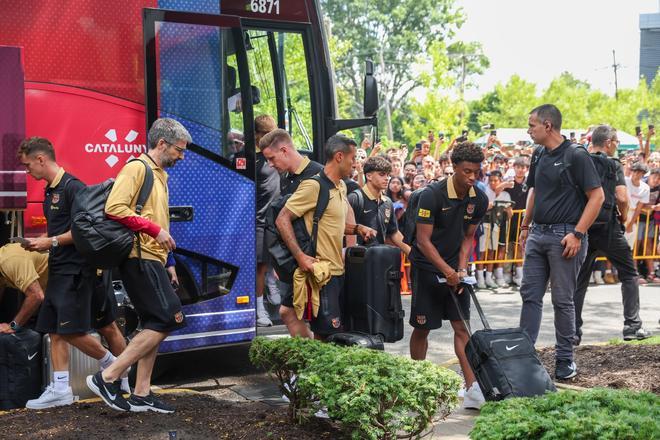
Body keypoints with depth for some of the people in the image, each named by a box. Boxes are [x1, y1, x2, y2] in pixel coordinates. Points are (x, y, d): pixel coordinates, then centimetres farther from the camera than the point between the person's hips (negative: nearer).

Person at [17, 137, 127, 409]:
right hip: (59, 270, 10)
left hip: (77, 269, -10)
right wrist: (40, 244, 8)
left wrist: (50, 242, -15)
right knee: (55, 330, 6)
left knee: (71, 330, -9)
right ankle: (60, 389, 9)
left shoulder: (72, 187, -14)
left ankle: (113, 365, 11)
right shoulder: (50, 191, 16)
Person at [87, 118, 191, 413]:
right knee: (168, 319, -12)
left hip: (151, 259, 10)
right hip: (140, 258, -10)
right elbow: (114, 208, -20)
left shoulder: (159, 175, 20)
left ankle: (141, 394, 14)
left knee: (154, 326, 10)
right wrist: (155, 230, -19)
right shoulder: (137, 168, -9)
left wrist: (167, 259, 15)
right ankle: (107, 378, -9)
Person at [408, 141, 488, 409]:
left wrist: (461, 268, -6)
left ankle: (472, 388, -3)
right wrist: (448, 271, -22)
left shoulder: (479, 200, -4)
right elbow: (424, 240, -19)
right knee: (422, 327, 4)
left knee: (462, 327, -1)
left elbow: (468, 237, 7)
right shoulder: (432, 195, -20)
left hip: (455, 269, 4)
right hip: (427, 267, -4)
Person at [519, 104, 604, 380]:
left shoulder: (576, 156, -12)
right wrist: (525, 226, 16)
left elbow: (597, 196, -14)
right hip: (538, 234, 7)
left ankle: (565, 360, 13)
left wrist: (577, 234, -18)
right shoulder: (539, 156, 10)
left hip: (564, 236, -7)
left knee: (563, 300, 1)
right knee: (530, 295, 8)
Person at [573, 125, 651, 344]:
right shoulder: (612, 165, -7)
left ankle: (573, 332, 5)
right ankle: (632, 326, 10)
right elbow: (622, 198, -17)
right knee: (629, 274, 12)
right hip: (607, 228, -4)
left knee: (579, 281, 8)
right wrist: (622, 216, 2)